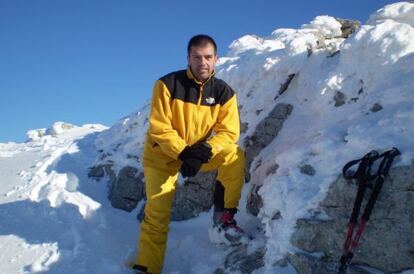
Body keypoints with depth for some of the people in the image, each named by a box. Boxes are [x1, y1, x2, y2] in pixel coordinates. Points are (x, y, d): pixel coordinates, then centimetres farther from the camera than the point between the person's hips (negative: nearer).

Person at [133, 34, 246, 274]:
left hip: (200, 152, 3)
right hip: (163, 153, -2)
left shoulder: (224, 92, -10)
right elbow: (159, 129, -19)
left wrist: (202, 152, -28)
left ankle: (224, 218, -13)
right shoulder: (168, 84, -19)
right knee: (157, 215, -4)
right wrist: (183, 153, -29)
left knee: (235, 156, -23)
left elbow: (229, 132, -12)